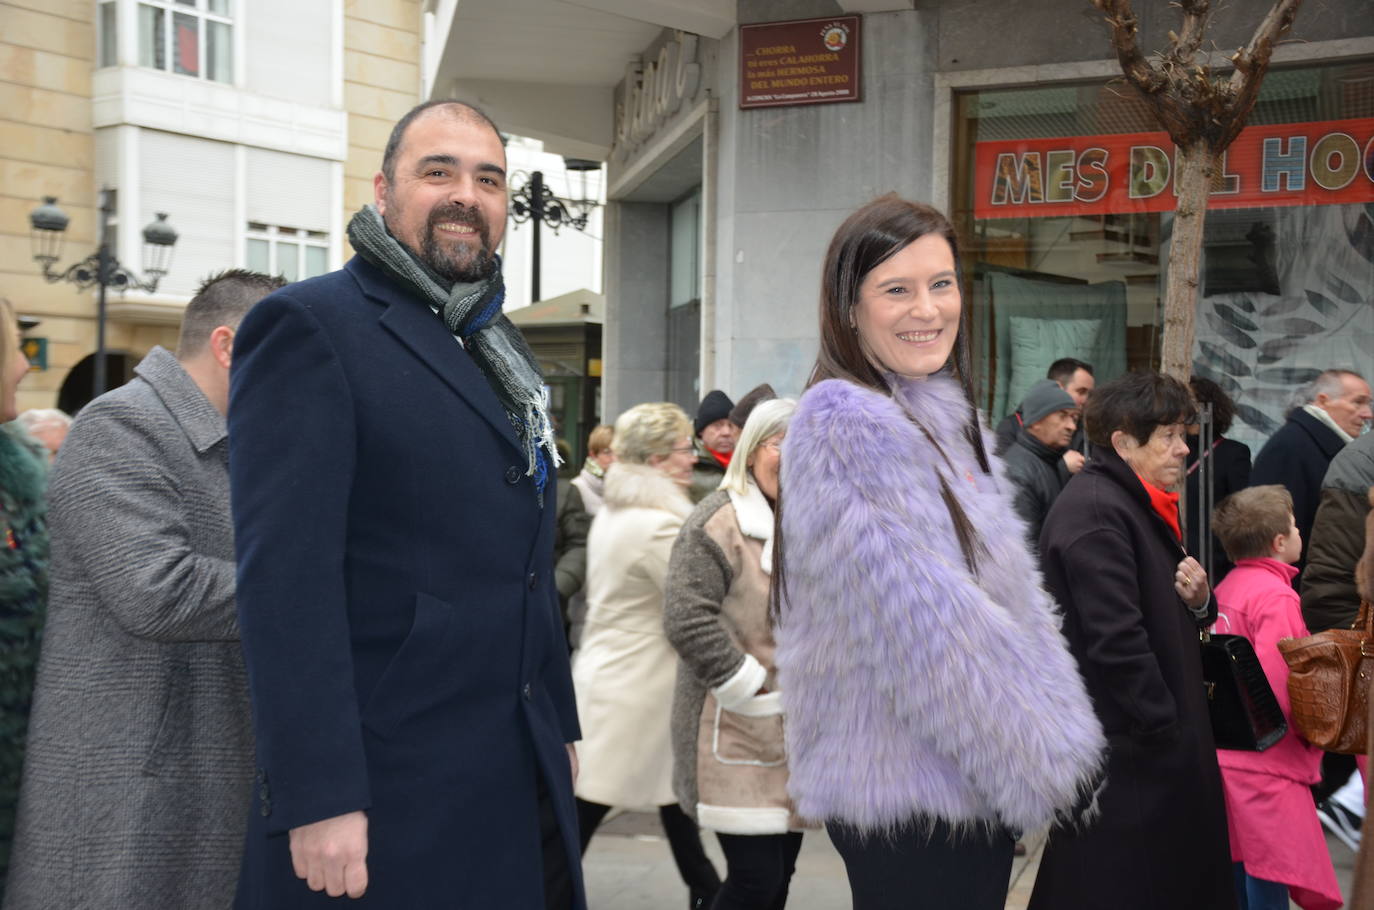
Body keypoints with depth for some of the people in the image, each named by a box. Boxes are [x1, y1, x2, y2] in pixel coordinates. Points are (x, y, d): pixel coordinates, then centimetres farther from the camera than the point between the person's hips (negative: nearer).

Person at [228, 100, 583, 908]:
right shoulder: (311, 326, -9)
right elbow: (287, 575, -18)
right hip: (387, 794, -7)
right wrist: (318, 797, -22)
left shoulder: (506, 350, 15)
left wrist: (561, 725, 18)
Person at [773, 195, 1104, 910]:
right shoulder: (846, 427, -16)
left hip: (973, 785, 8)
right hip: (909, 793, -8)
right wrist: (1051, 762, -13)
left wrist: (1056, 737, 9)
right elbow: (924, 625, -20)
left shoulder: (947, 419, 11)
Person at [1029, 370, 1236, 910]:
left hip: (1156, 739, 10)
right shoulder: (1095, 510, -19)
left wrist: (1199, 601, 0)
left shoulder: (1140, 505, 15)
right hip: (1124, 749, -10)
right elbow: (1117, 641, -25)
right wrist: (1166, 730, -19)